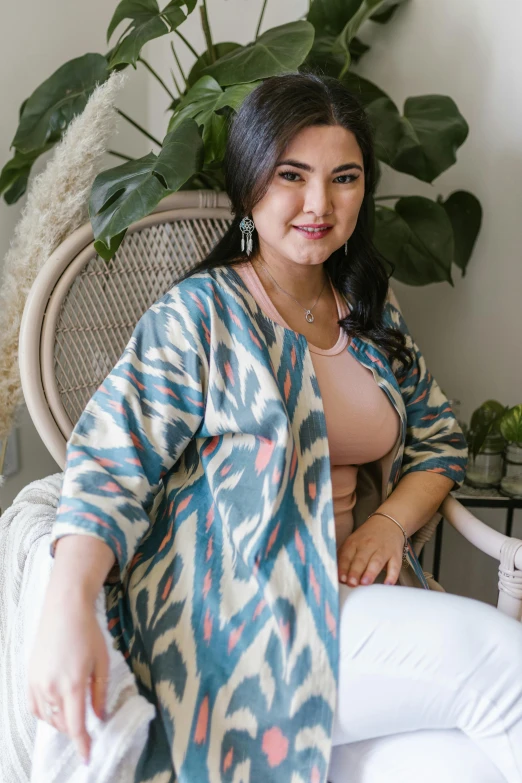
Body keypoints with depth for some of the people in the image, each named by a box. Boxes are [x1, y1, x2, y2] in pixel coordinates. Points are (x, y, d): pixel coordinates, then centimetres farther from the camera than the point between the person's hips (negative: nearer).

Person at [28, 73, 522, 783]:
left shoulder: (372, 311, 13)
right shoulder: (201, 315, -6)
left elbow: (439, 439, 18)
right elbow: (112, 463, -14)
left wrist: (391, 520, -2)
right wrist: (68, 612, -30)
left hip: (349, 589, 6)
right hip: (226, 621, -5)